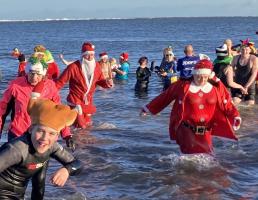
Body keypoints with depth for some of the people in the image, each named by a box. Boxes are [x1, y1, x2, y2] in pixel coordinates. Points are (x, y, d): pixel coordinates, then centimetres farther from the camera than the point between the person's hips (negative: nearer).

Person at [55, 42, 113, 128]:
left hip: (88, 101, 6)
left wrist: (107, 83, -17)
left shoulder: (96, 66, -4)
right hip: (76, 101, -6)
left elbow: (100, 80, 6)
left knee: (88, 124, 18)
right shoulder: (73, 67, -19)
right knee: (81, 126, -8)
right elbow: (60, 82, -14)